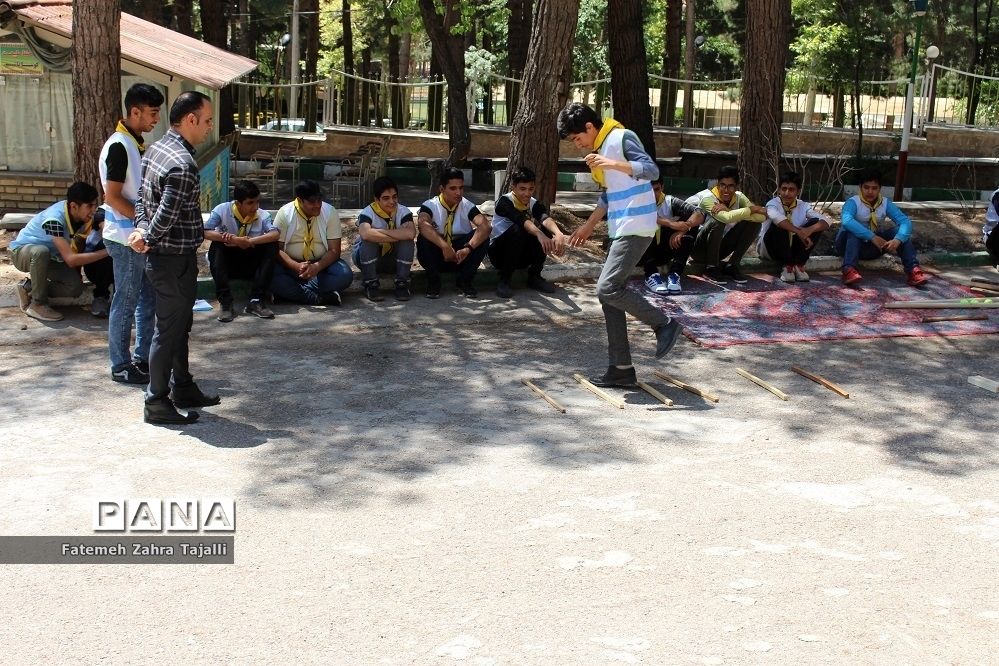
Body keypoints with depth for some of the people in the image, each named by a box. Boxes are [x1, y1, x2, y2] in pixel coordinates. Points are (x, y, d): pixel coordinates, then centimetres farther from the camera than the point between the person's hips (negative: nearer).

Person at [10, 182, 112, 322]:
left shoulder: (82, 215, -15)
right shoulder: (54, 220, -36)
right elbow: (70, 259, -41)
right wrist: (106, 252, -42)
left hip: (50, 257, 6)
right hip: (22, 251, -6)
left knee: (76, 287, -16)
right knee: (41, 251, -40)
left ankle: (29, 288, 5)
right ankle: (38, 304, -22)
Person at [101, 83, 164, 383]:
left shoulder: (136, 143, 11)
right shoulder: (118, 146, -17)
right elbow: (112, 197, -20)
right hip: (126, 238, -9)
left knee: (148, 299, 15)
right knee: (126, 302, 0)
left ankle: (143, 358, 26)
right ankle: (121, 366, 9)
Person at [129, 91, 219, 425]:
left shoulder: (155, 149, 8)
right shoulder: (183, 165, -24)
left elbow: (142, 196, 11)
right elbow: (167, 215, -26)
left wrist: (142, 231, -3)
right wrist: (147, 239, -9)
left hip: (162, 257, 10)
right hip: (175, 259, -10)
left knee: (179, 324, 20)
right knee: (169, 329, 0)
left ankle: (183, 388, 32)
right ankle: (157, 402, 10)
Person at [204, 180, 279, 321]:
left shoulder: (262, 215, -7)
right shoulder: (222, 210, -11)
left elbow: (275, 234, -25)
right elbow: (205, 232, -25)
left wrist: (249, 241, -37)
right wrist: (233, 239, -35)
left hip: (251, 266, 1)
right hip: (227, 264, -1)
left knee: (272, 246, -22)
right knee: (216, 247, -29)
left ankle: (255, 301, -25)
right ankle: (225, 302, -31)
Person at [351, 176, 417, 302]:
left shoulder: (403, 211, -14)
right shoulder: (368, 213, -20)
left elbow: (411, 233, -36)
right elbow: (365, 234, -44)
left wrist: (380, 231, -30)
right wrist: (397, 236, -34)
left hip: (393, 260, 2)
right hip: (368, 259, -2)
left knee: (408, 240, -25)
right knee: (369, 240, -32)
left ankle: (402, 283, -16)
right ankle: (370, 285, -21)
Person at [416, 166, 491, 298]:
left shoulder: (467, 206, -8)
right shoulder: (430, 205, -13)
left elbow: (486, 226, -25)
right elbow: (423, 224, -37)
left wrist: (468, 248, -41)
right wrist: (445, 246, -47)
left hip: (462, 256, 2)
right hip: (437, 256, -2)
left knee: (482, 238, -24)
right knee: (424, 240, -32)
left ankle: (465, 280, -8)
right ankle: (433, 282, -12)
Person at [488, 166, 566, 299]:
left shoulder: (535, 204, -3)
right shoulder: (504, 202, -17)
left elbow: (545, 218, -26)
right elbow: (521, 220, -38)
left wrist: (558, 234, -49)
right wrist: (539, 234, -57)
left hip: (522, 255, 5)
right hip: (499, 253, -5)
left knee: (545, 229, -20)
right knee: (517, 229, -33)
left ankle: (534, 276, -6)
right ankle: (504, 280, -22)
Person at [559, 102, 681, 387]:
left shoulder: (621, 138, -11)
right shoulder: (599, 148, 17)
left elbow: (652, 171, -23)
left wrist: (612, 164, -34)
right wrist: (590, 225, 29)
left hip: (636, 227, -10)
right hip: (620, 230, 10)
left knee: (608, 289, -17)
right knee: (609, 294, 5)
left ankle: (664, 325, 0)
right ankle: (621, 368, 9)